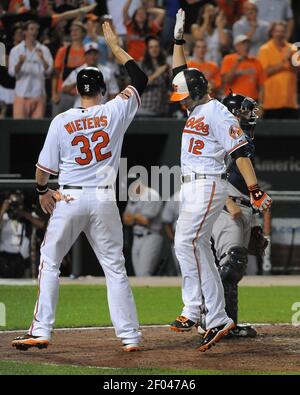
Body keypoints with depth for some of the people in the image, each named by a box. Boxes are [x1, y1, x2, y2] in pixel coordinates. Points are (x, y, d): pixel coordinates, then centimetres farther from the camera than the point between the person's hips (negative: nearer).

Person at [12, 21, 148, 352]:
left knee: (49, 264, 8)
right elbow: (140, 79, 11)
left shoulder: (61, 121, -3)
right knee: (115, 268, 6)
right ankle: (130, 336, 2)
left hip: (68, 200, -1)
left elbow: (44, 168, 0)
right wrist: (114, 46, 17)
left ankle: (41, 331, 2)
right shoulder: (114, 113, -2)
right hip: (104, 201, 1)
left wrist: (42, 191, 20)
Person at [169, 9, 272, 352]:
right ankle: (217, 320, 4)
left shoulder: (217, 112, -11)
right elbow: (180, 75, 29)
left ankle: (193, 310, -18)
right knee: (199, 249, 5)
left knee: (186, 243, -18)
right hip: (191, 186, 10)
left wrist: (255, 190, -23)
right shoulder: (196, 109, 16)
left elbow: (240, 152, -17)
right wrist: (178, 40, 25)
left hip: (208, 185, -10)